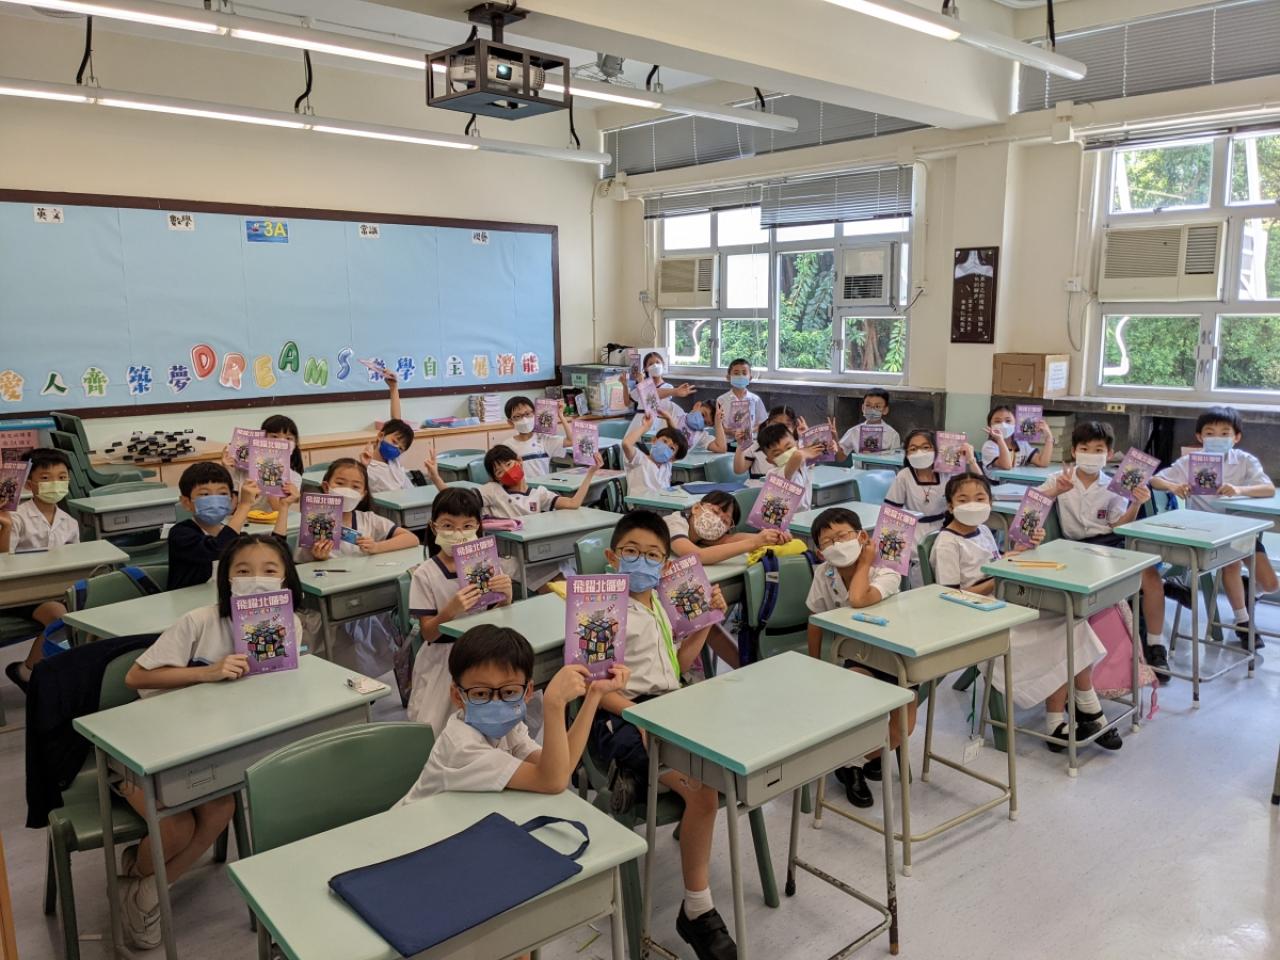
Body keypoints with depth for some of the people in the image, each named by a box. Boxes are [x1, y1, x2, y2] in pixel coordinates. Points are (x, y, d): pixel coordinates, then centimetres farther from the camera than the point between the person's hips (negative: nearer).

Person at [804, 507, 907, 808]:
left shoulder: (886, 576, -21)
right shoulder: (823, 574, -10)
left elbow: (858, 600, -44)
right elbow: (816, 621, 3)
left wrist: (864, 562, -28)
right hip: (852, 660, 1)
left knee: (904, 724, -17)